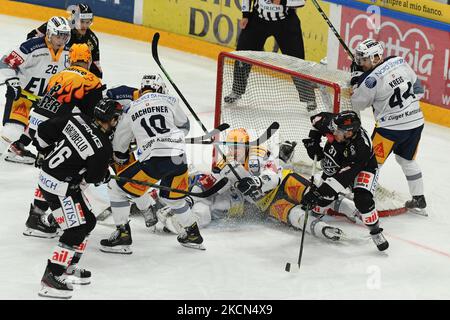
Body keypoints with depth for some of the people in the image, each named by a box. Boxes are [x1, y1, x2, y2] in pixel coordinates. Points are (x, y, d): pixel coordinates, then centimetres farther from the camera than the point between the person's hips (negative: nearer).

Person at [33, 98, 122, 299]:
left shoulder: (77, 119, -3)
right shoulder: (103, 148, -21)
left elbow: (45, 128, 4)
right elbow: (94, 177, -10)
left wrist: (42, 147, 22)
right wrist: (105, 175, 12)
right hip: (60, 187, -9)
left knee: (87, 222, 17)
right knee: (75, 231, -7)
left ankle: (68, 267, 26)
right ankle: (51, 278, -7)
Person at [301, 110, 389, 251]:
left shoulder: (361, 146, -42)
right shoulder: (332, 123, -29)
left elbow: (345, 176, -41)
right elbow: (318, 118, -4)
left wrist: (324, 190, -44)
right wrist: (312, 141, -11)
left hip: (364, 168, -5)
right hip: (336, 164, 5)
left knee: (363, 199, -26)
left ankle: (376, 231, -6)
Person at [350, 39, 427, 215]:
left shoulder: (372, 79, -18)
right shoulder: (400, 62, 0)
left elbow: (357, 104, -4)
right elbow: (418, 90, 9)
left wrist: (357, 84, 8)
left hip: (391, 126, -7)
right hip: (416, 121, 7)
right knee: (407, 160, 24)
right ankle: (419, 202, 30)